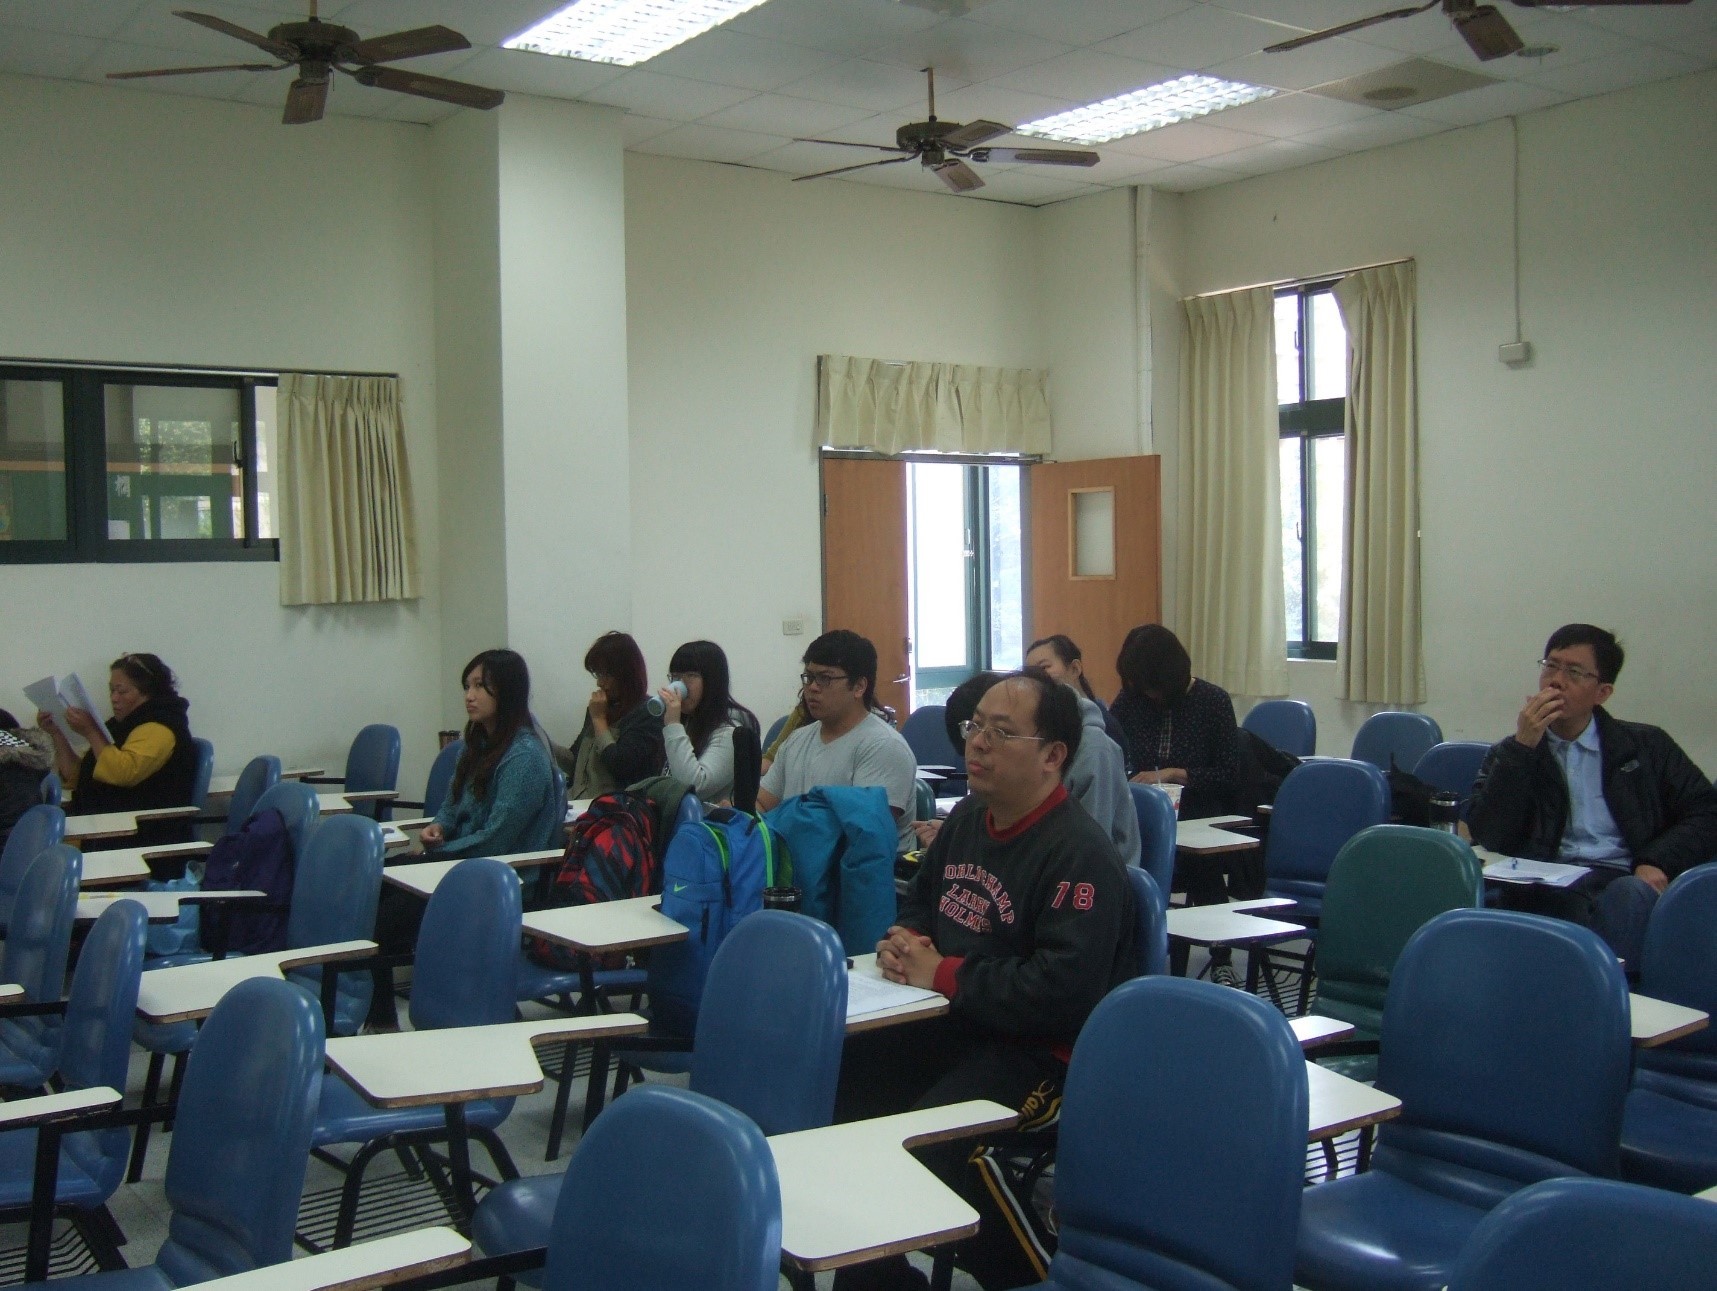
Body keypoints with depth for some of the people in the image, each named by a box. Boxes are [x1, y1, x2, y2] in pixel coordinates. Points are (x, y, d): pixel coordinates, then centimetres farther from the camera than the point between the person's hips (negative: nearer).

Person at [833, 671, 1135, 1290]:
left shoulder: (1080, 853, -19)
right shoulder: (969, 816, 10)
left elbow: (1062, 994, -28)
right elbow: (922, 899, 27)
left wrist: (944, 975, -20)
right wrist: (905, 942, 2)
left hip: (1045, 1048, -9)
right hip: (957, 1023, 9)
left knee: (934, 1136, -30)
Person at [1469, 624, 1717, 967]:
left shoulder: (1646, 746, 22)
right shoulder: (1508, 754, 20)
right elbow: (1488, 836, 4)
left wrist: (1660, 863, -5)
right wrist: (1522, 747, -2)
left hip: (1625, 882, 1)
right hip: (1543, 889, -1)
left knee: (1630, 894, -36)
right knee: (1565, 901, -37)